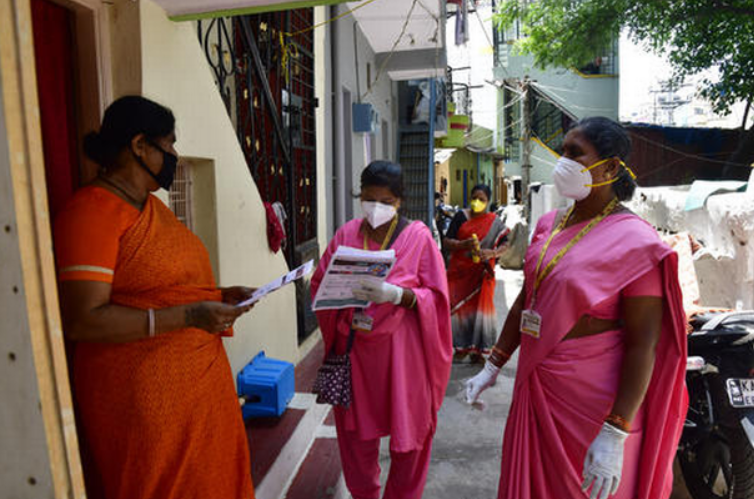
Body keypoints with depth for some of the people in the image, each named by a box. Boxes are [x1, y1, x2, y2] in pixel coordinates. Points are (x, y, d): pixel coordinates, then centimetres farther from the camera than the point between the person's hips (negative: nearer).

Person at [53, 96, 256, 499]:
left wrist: (220, 296, 7)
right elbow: (82, 321, -22)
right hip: (144, 400, -8)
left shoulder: (153, 206, 13)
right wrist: (187, 316, -25)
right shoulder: (92, 210, -15)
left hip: (199, 383, 8)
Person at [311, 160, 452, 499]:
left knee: (408, 430, 8)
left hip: (401, 349, -2)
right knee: (356, 428, 13)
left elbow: (436, 297, -8)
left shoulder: (418, 236, -5)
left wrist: (396, 294, -25)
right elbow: (319, 284, 7)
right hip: (354, 348, 3)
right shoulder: (346, 234, 3)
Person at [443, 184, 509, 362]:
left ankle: (477, 349, 8)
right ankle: (461, 346, 13)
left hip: (481, 273, 0)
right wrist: (464, 244, -20)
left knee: (480, 307, 0)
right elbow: (446, 242, -1)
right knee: (459, 307, 1)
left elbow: (504, 245, 0)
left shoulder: (495, 222, 5)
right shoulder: (461, 216, 3)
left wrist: (492, 253, -20)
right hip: (460, 271, 0)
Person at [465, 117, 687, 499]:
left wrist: (615, 434, -21)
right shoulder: (550, 225, 5)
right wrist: (492, 367, 12)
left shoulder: (634, 242, -16)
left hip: (591, 403, -6)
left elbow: (643, 346, -19)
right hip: (536, 388, 7)